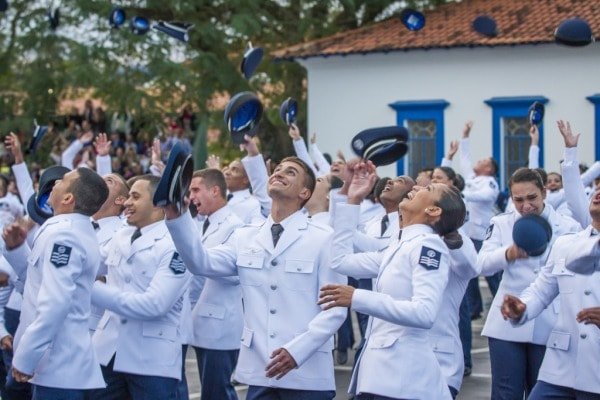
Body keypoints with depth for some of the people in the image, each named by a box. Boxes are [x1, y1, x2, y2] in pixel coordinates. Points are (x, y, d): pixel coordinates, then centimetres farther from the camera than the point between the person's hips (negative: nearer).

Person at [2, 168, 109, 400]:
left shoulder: (62, 234, -17)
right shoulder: (79, 232, 15)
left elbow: (55, 302, -26)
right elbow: (41, 278, 26)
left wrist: (24, 357, -21)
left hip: (58, 367, -10)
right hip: (66, 365, 10)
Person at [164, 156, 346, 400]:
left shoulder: (324, 239, -2)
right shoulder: (245, 238, 10)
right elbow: (203, 263, -6)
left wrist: (297, 350, -19)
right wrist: (176, 215, -20)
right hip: (259, 373, 3)